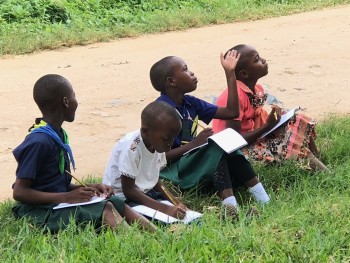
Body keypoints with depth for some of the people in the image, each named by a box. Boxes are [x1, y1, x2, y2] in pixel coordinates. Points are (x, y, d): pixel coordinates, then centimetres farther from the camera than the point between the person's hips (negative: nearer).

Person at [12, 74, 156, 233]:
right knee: (104, 209, -22)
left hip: (60, 201, 9)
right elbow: (19, 192, -19)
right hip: (39, 212, -9)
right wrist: (67, 197, -21)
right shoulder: (39, 142, -17)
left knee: (116, 203, -4)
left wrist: (87, 188, 1)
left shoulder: (58, 135, 12)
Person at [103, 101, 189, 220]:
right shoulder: (131, 147, -26)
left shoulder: (158, 143, -2)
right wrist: (166, 209, -28)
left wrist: (176, 203, -5)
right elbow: (128, 190, -24)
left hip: (145, 194, 8)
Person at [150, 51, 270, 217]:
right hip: (173, 173, -8)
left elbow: (231, 112, 10)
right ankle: (230, 208, -39)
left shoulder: (190, 103, 8)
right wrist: (194, 144, -26)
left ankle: (264, 202, -20)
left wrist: (230, 74, 9)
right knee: (216, 146, -23)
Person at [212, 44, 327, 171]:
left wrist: (273, 120, -9)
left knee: (300, 122, 2)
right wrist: (268, 126, -20)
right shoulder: (235, 95, -23)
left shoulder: (257, 90, 3)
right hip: (239, 150, -9)